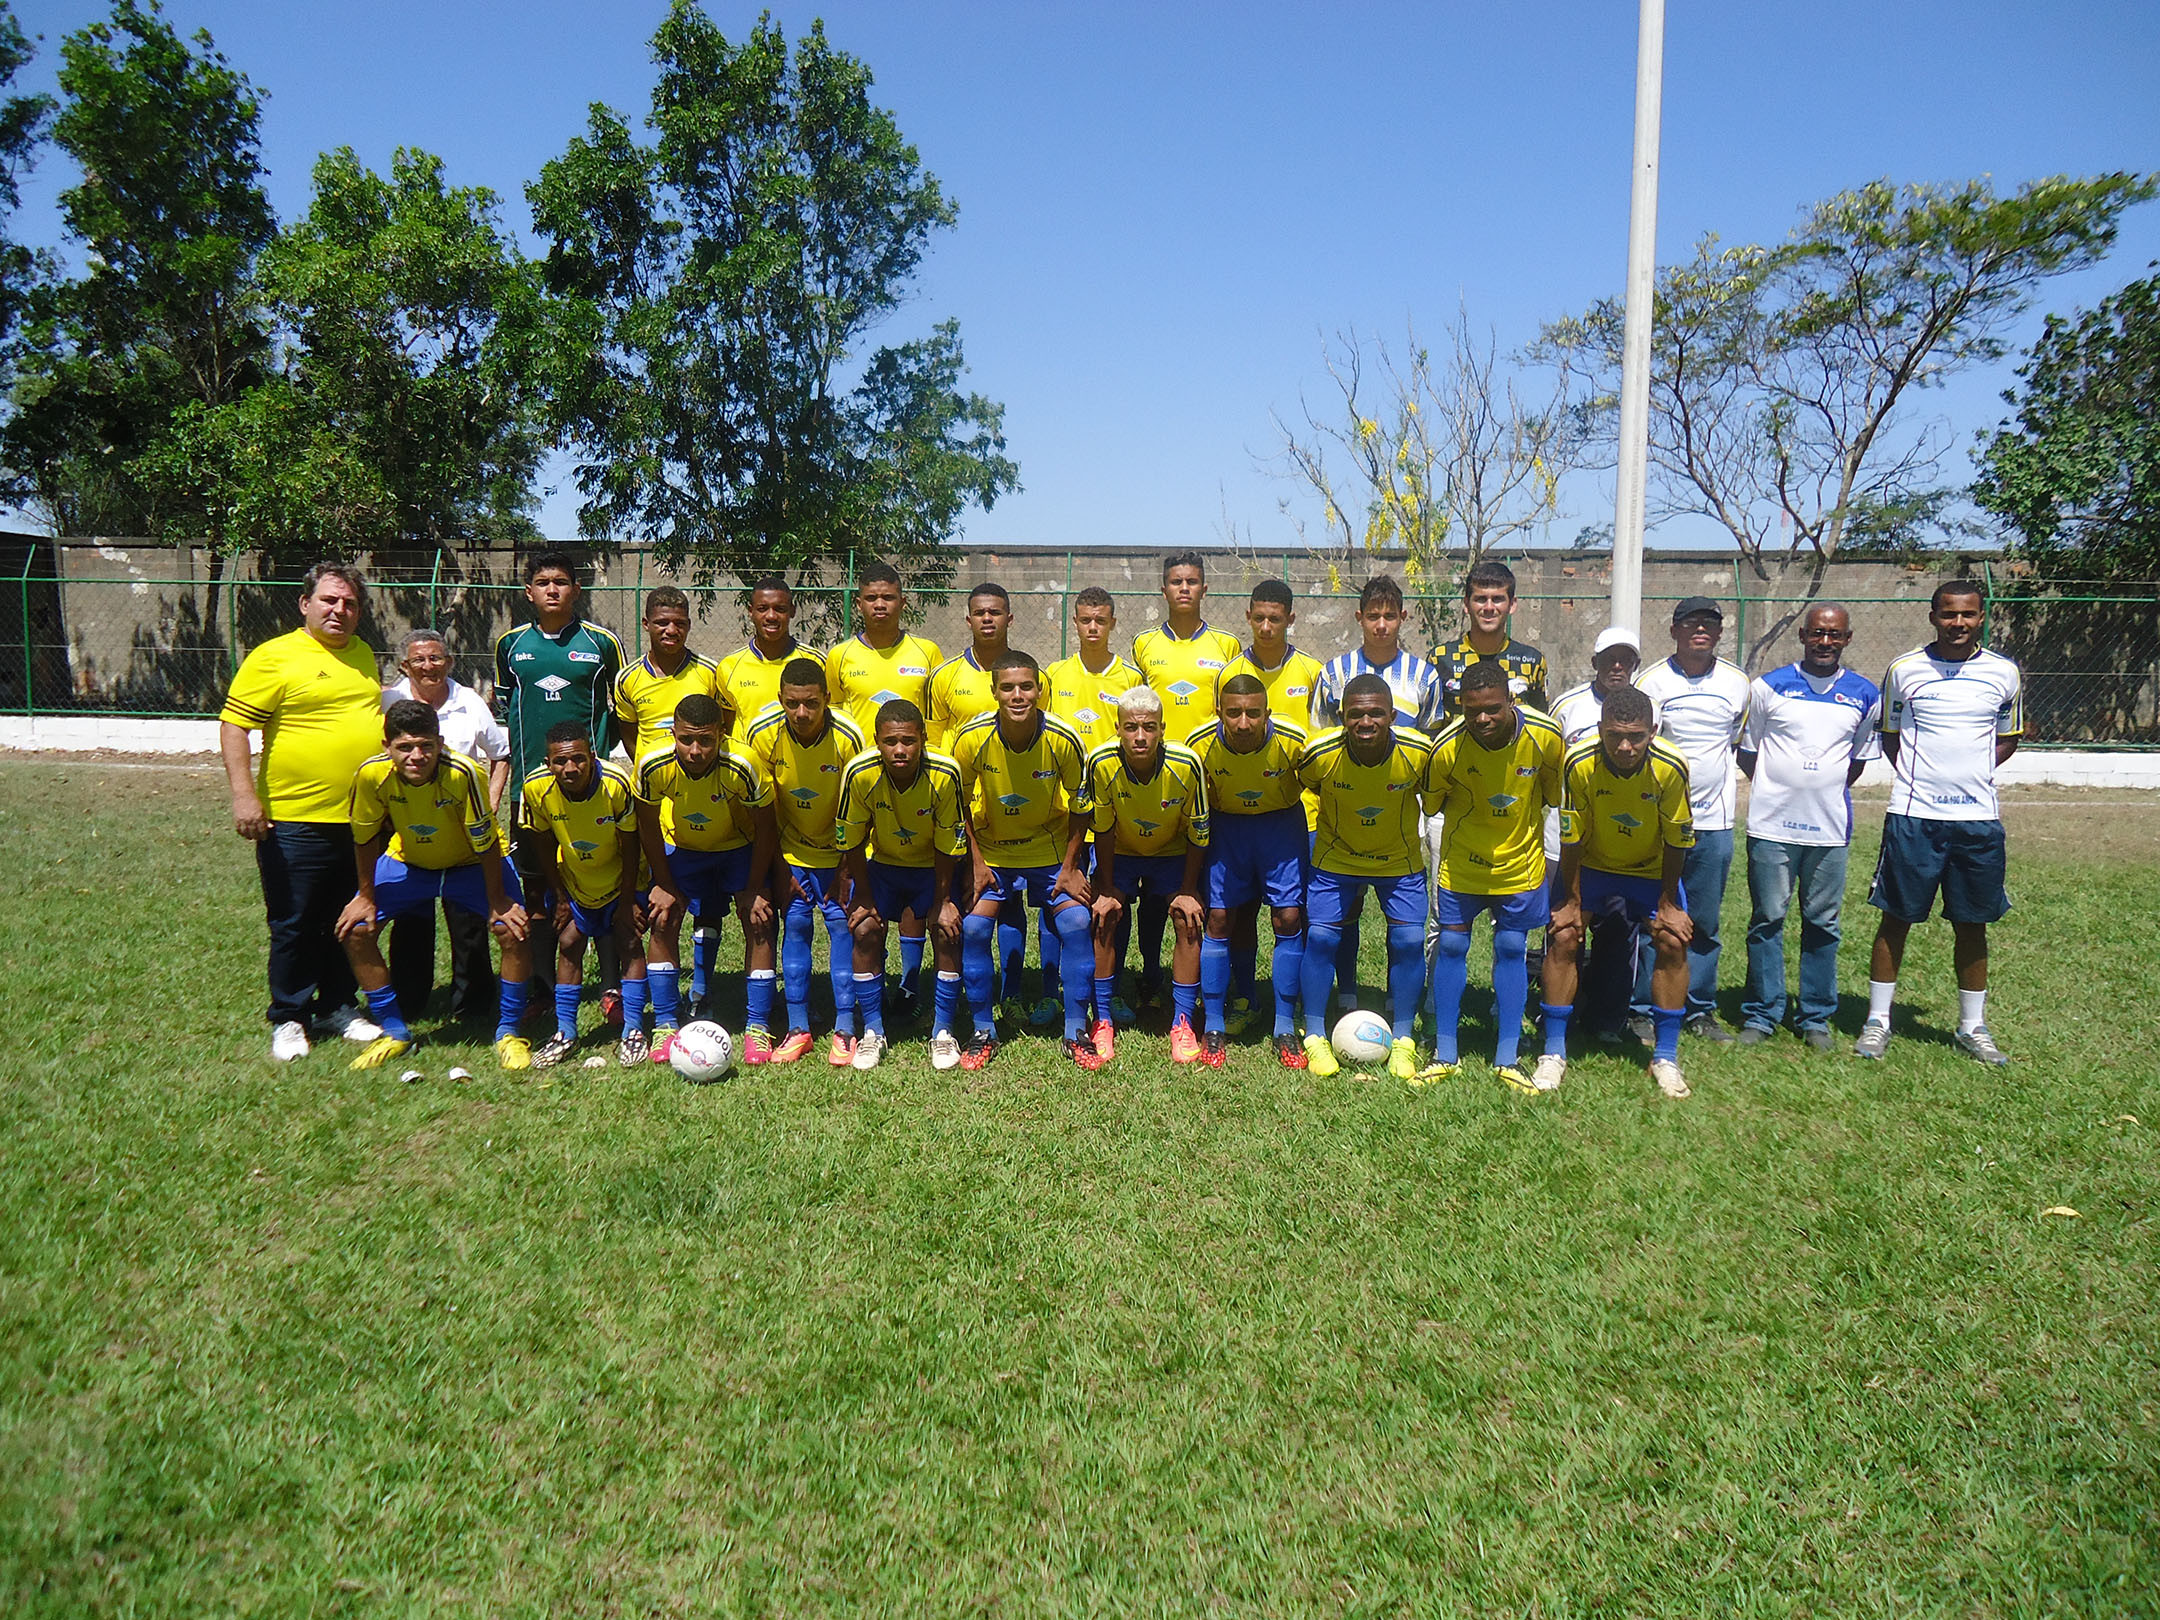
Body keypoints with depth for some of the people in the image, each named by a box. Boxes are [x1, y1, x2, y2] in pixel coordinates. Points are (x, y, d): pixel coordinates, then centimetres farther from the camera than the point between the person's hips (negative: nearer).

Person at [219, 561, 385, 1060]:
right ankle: (289, 1019, 18)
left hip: (361, 820, 6)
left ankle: (337, 1008, 29)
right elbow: (233, 725, -11)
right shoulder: (273, 657, -8)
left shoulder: (363, 654, 13)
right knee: (293, 926, 4)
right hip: (295, 819, -6)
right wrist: (244, 794, -19)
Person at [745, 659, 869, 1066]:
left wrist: (846, 871, -11)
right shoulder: (763, 733, -19)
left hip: (838, 850, -1)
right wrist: (779, 868, -6)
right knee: (795, 924, -3)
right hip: (791, 850, 2)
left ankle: (844, 1029, -2)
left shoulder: (847, 737, -25)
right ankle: (797, 1027, 4)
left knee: (841, 923, -8)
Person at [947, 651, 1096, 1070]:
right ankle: (983, 1031, 5)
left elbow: (1080, 807, -7)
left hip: (1051, 849, 0)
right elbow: (959, 803, -5)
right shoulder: (972, 738, -21)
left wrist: (1069, 867, -8)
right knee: (974, 927, -13)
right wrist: (975, 862, -8)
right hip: (991, 849, 0)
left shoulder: (1063, 739, -21)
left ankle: (1076, 1032, 3)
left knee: (1076, 923, -12)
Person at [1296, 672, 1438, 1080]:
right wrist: (1328, 828, 7)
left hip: (1400, 859, 1)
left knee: (1409, 940, -6)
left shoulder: (1418, 751, -25)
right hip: (1335, 858, 0)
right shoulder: (1319, 753, -26)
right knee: (1320, 936, -8)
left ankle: (1402, 1041, 10)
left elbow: (1432, 797, -3)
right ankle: (1315, 1038, 8)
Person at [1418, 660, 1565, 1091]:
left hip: (1520, 862, 0)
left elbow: (1553, 796, 0)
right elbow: (1432, 804, -3)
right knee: (1452, 945, 1)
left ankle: (1507, 1061, 12)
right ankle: (1446, 1056, 12)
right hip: (1461, 861, 0)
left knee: (1512, 949, 3)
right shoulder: (1446, 747, -22)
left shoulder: (1545, 736, -20)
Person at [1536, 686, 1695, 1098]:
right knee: (1563, 937, -13)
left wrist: (1668, 902, -9)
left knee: (1673, 942, -11)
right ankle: (1554, 1054, 1)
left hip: (1652, 868, 1)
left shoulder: (1671, 766, -28)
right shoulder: (1579, 763, -29)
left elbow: (1676, 841, -15)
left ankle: (1665, 1057, 6)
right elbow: (1571, 839, -17)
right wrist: (1572, 901, -11)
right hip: (1590, 864, 0)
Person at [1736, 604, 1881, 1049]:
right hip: (1772, 824, -1)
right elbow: (1747, 752, 9)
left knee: (1822, 924, 7)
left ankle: (1816, 1018, 17)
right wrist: (1778, 790, 4)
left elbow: (1859, 760, 17)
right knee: (1767, 920, 2)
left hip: (1830, 828, 2)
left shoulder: (1864, 695, 7)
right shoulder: (1769, 686, 2)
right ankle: (1761, 1014, 11)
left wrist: (1825, 791, 8)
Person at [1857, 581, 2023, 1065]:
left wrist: (1972, 771, 0)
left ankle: (1973, 1027, 22)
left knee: (1972, 924, 9)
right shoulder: (1904, 670, 1)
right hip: (1914, 815, -2)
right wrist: (1920, 777, -3)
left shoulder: (2004, 674, 5)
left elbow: (2006, 739, 16)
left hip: (1978, 817, 2)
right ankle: (1878, 1021, 14)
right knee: (1897, 917, 3)